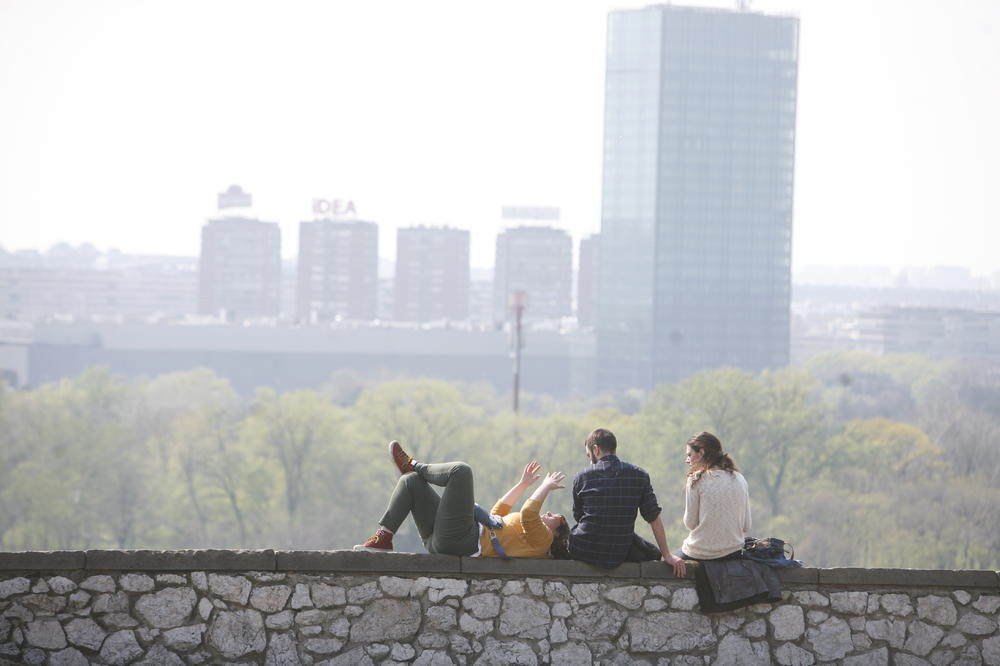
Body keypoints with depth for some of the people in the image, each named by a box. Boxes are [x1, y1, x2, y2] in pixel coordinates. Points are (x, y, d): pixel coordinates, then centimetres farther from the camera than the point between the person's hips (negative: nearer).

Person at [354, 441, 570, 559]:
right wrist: (523, 484, 41)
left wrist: (546, 488, -6)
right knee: (411, 481, 9)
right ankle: (383, 538, -2)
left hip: (462, 541, -10)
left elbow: (527, 515, -19)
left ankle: (414, 467, 9)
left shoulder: (541, 538, 2)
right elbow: (499, 512, 43)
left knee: (461, 471, -15)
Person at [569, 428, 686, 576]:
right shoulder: (639, 475, -1)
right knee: (653, 553, 28)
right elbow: (654, 518, -1)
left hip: (583, 553, 0)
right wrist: (667, 555, 3)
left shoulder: (582, 477, -3)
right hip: (620, 555, 0)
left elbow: (577, 516, 10)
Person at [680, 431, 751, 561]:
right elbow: (746, 527, 6)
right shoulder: (739, 479, 4)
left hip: (701, 553, -5)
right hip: (733, 552, 5)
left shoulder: (696, 480, -11)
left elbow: (690, 523, -5)